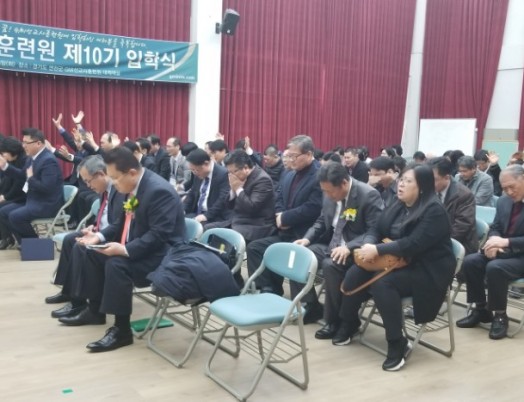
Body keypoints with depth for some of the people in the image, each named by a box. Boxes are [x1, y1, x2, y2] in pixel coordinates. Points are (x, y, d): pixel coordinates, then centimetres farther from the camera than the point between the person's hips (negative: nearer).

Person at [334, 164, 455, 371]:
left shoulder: (434, 211, -16)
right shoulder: (397, 206, 9)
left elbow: (413, 244, -26)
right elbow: (375, 230, 8)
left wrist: (378, 250, -27)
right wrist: (368, 244, -15)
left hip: (426, 270, -8)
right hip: (398, 262, 8)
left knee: (382, 283, -31)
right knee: (356, 273, -12)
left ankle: (397, 344, -19)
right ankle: (348, 324, 7)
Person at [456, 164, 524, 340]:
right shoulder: (503, 201, 7)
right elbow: (495, 228, 12)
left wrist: (506, 242, -28)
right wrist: (494, 241, -11)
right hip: (503, 251, 7)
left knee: (495, 267, -32)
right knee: (470, 261, -15)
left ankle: (500, 315, -12)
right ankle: (481, 309, 0)